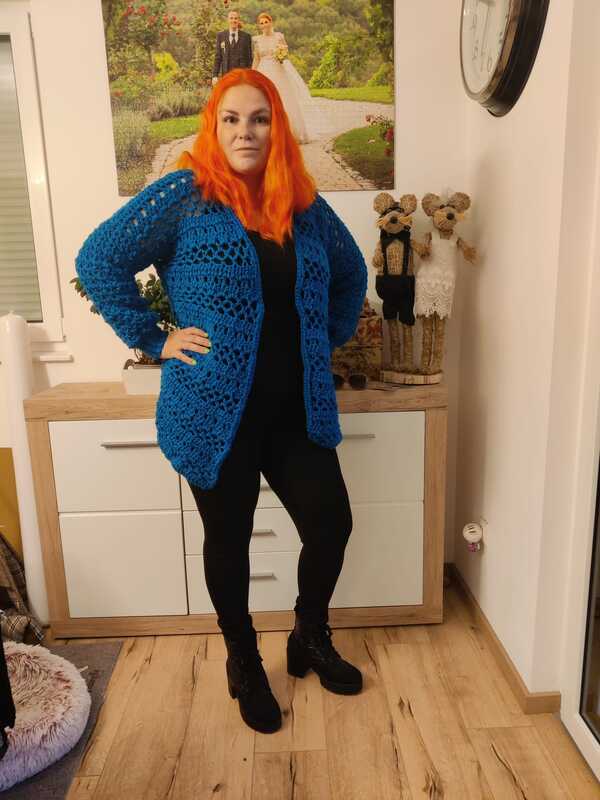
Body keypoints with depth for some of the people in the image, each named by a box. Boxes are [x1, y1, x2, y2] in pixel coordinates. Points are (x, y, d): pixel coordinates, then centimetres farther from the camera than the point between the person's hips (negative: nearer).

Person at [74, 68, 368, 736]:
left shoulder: (304, 204, 9)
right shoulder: (184, 195, -5)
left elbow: (351, 273, 23)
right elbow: (98, 261, -8)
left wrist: (331, 337, 13)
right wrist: (154, 340, -10)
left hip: (297, 413, 5)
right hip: (217, 416, -4)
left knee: (331, 527, 9)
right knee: (228, 542, 11)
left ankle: (311, 639, 40)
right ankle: (244, 664, 38)